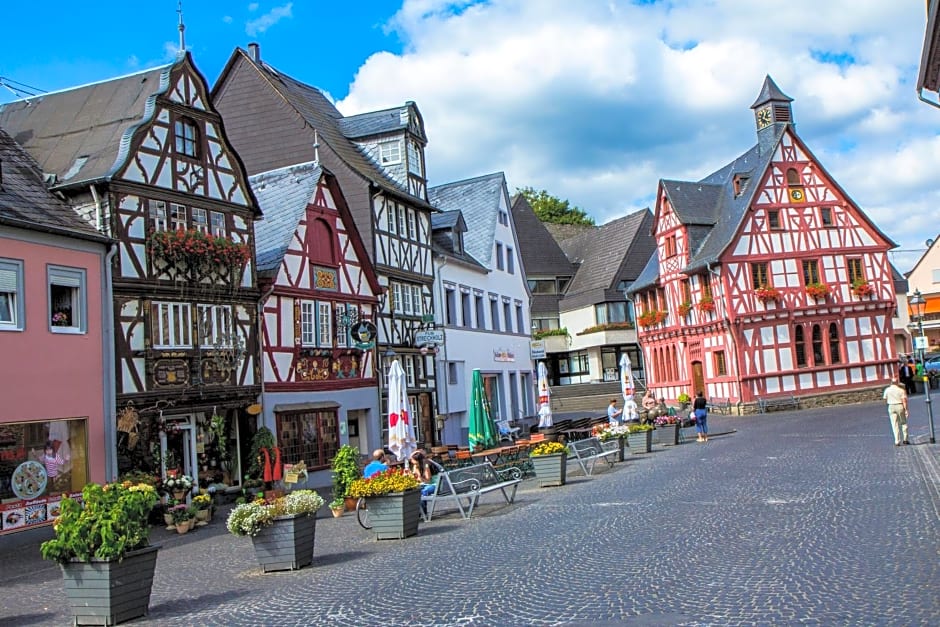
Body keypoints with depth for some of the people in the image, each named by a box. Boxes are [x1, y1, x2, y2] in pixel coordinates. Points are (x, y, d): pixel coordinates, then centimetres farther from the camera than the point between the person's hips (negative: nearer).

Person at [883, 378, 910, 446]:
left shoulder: (887, 390, 1)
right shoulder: (901, 390, -5)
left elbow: (885, 399, 6)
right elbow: (904, 400, -11)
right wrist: (906, 410, -11)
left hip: (891, 407, 1)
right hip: (900, 406, -1)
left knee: (895, 425, 4)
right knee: (903, 423, 15)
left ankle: (897, 441, 0)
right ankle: (905, 439, 14)